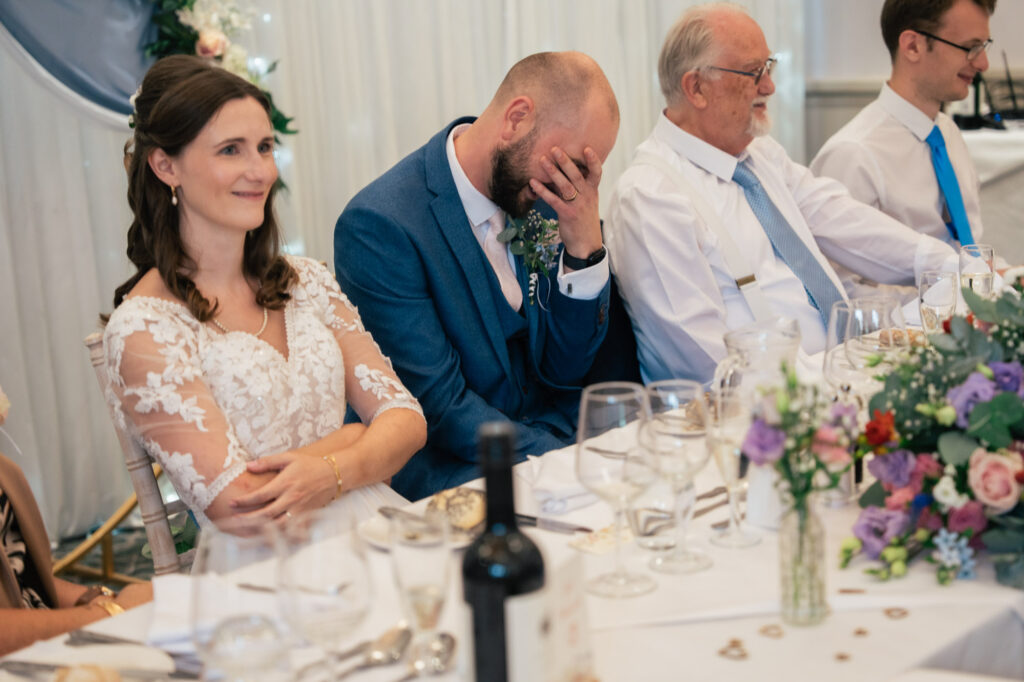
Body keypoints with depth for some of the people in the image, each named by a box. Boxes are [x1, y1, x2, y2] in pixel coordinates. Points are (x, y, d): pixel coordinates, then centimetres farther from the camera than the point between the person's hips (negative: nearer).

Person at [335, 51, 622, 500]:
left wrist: (585, 248, -11)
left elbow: (564, 373, 3)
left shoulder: (542, 194, 2)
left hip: (554, 437, 7)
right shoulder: (378, 225, -18)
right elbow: (440, 409, -18)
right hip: (448, 470, -7)